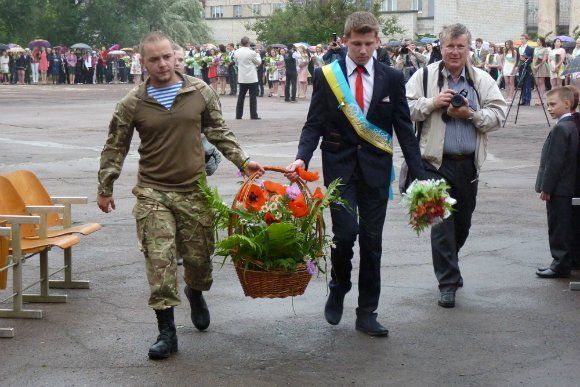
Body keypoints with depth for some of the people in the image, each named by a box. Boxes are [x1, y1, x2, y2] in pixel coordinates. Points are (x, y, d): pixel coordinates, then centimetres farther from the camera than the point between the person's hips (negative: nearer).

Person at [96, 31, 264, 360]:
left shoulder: (201, 92, 1)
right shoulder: (133, 103, -2)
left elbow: (219, 132, 12)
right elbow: (116, 148, 6)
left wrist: (243, 161, 4)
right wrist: (105, 189, 8)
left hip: (195, 190, 1)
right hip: (153, 192, -1)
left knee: (199, 256, 10)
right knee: (159, 260, -9)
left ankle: (195, 293, 45)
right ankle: (167, 332, -2)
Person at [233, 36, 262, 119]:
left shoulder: (236, 52, -1)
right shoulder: (252, 53, -15)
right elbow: (258, 62, -1)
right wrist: (258, 55, 17)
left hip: (241, 78, 5)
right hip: (252, 78, -5)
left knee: (241, 96, 11)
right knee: (253, 97, 1)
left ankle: (238, 115, 11)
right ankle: (253, 115, -1)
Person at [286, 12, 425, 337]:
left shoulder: (392, 78, 2)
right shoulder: (326, 76, -1)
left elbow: (405, 129, 4)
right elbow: (315, 124, -1)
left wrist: (419, 176, -2)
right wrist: (302, 158, -19)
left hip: (375, 168, 2)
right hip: (339, 166, -1)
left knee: (372, 240, 4)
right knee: (346, 232, -14)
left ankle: (367, 313, 15)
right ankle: (338, 289, 16)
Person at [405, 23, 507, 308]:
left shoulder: (482, 80, 7)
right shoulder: (424, 76, 1)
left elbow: (498, 114, 0)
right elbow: (404, 108, -4)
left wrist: (470, 114, -15)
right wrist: (433, 103, -16)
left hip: (468, 164, 3)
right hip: (436, 163, -3)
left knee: (463, 222, 16)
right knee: (442, 222, -7)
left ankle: (449, 266, 41)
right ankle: (448, 283, -1)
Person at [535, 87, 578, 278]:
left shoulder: (560, 129, -20)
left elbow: (555, 162, -21)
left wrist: (546, 188, -15)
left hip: (558, 190, -9)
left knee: (558, 226, -2)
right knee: (564, 227, 15)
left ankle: (561, 264, 3)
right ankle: (564, 262, 23)